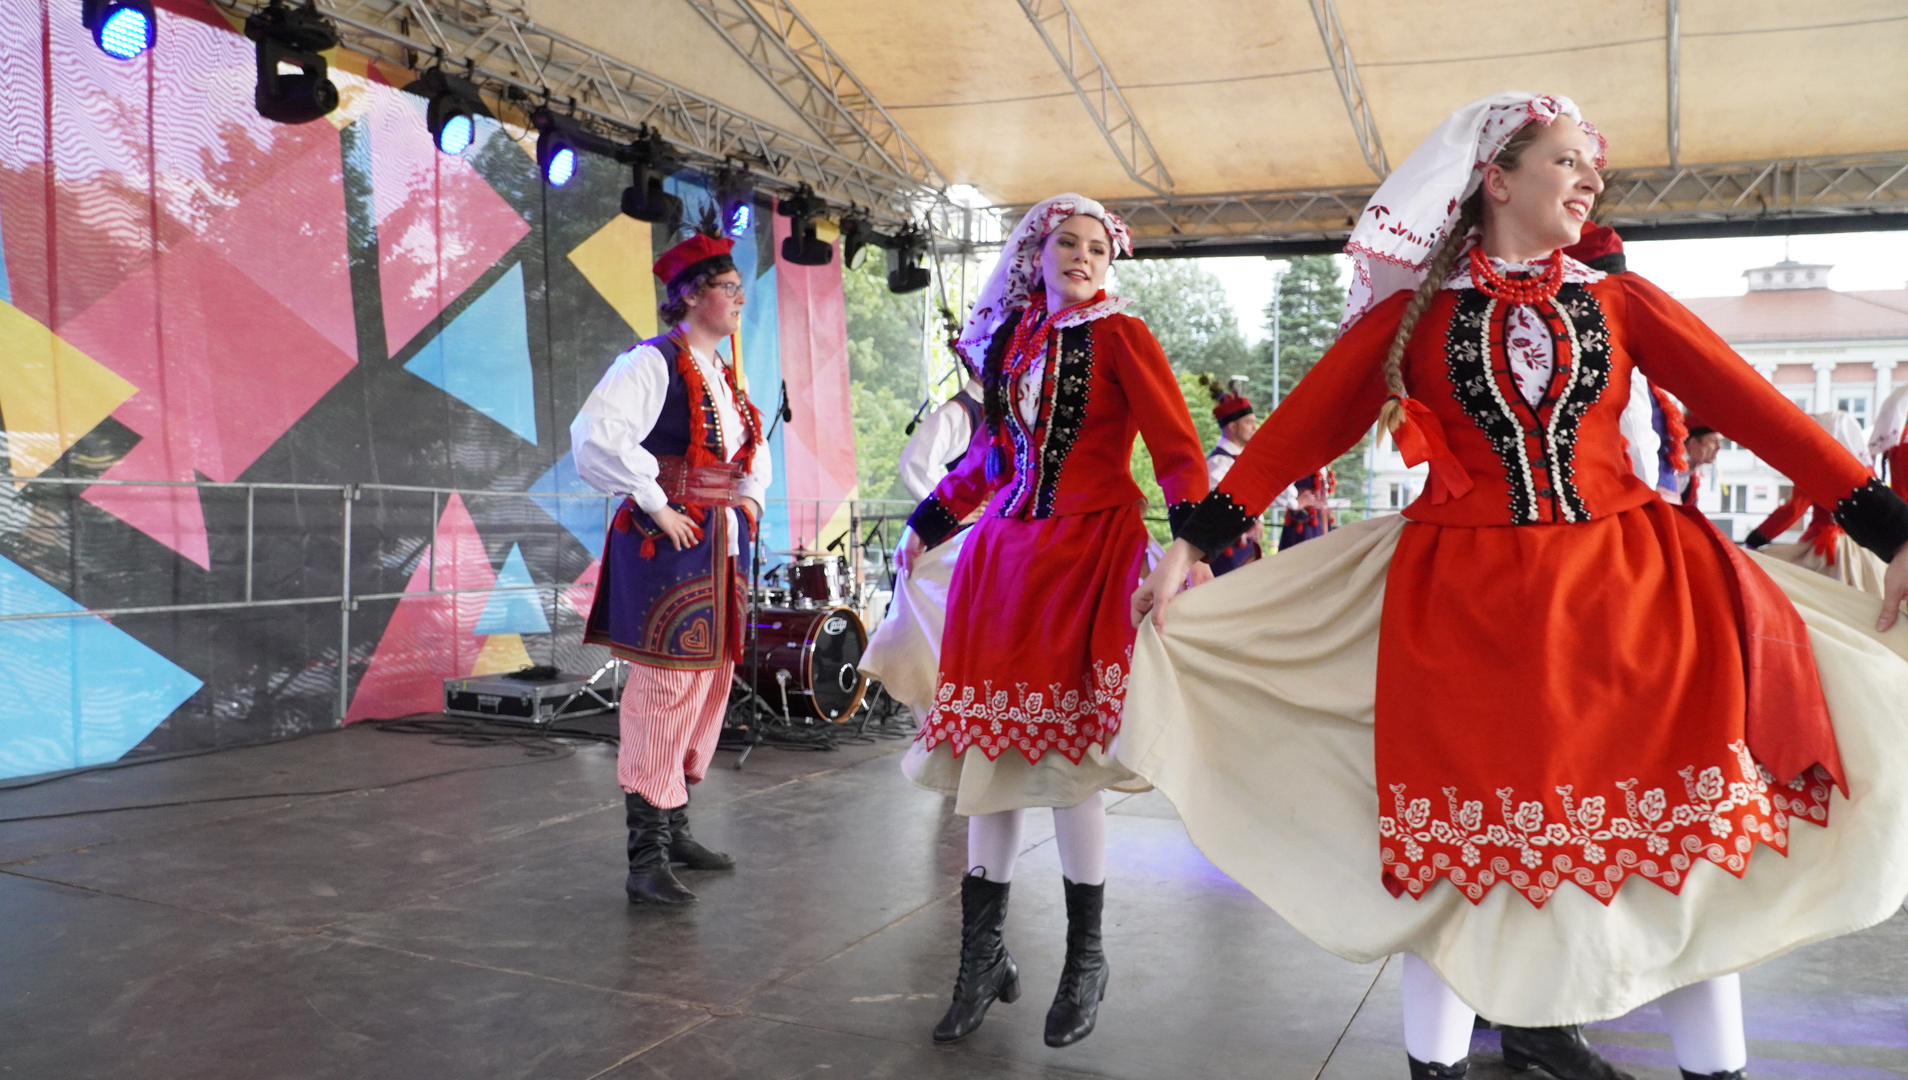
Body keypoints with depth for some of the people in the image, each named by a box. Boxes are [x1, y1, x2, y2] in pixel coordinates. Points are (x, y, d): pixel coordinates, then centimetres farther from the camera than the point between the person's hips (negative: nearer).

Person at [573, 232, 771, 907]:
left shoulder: (725, 374, 16)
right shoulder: (654, 364, -11)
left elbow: (752, 445, 33)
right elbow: (595, 437, -24)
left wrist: (751, 495, 14)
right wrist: (655, 505, -19)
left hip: (721, 547, 9)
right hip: (668, 546, -9)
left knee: (708, 685, 13)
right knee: (664, 687, -9)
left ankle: (674, 829, 27)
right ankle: (646, 858, -1)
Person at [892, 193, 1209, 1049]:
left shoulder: (1118, 334, -2)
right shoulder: (1011, 336, 12)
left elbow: (1177, 449, -8)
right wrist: (927, 524, 22)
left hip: (1087, 551, -5)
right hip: (1004, 549, 5)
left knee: (1065, 752, -3)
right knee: (991, 746, 5)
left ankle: (1085, 960, 16)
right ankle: (983, 954, 17)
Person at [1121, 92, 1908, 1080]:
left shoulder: (1620, 301, 10)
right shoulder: (1412, 313, 5)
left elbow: (1754, 409, 4)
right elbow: (1300, 429, 1)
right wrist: (1195, 542, -5)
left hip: (1625, 586, 2)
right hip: (1463, 600, -2)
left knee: (1683, 825, 0)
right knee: (1460, 843, 2)